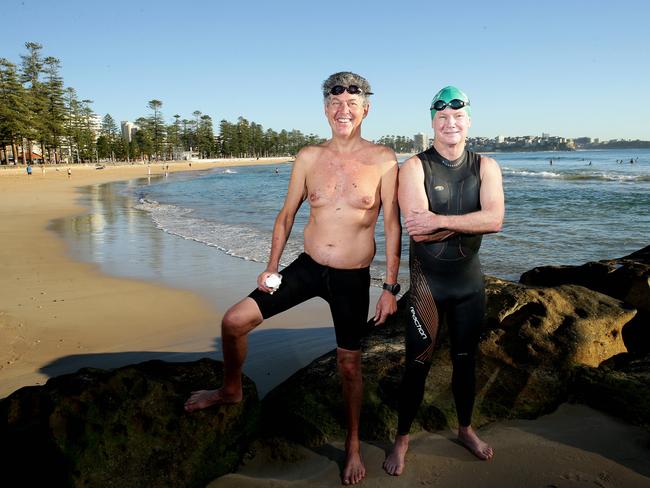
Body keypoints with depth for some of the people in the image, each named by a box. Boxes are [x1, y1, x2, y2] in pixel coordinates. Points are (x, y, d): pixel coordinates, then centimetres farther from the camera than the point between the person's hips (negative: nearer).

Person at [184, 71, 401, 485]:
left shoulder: (383, 160, -8)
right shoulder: (308, 158, 0)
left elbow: (393, 226, -6)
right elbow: (287, 215, 8)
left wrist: (390, 287, -7)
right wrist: (272, 266, 6)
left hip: (353, 280, -3)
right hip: (307, 268, 3)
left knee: (350, 364, 10)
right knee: (234, 322, -2)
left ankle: (353, 444, 34)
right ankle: (231, 391, 28)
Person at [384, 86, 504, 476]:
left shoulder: (486, 167, -1)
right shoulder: (415, 167, -10)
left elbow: (495, 220, -18)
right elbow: (418, 231, -22)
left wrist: (440, 220, -24)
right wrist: (469, 221, -17)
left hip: (469, 279, 3)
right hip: (427, 281, -3)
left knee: (466, 359, 18)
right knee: (418, 364, 4)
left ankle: (466, 429, 39)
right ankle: (402, 439, 23)